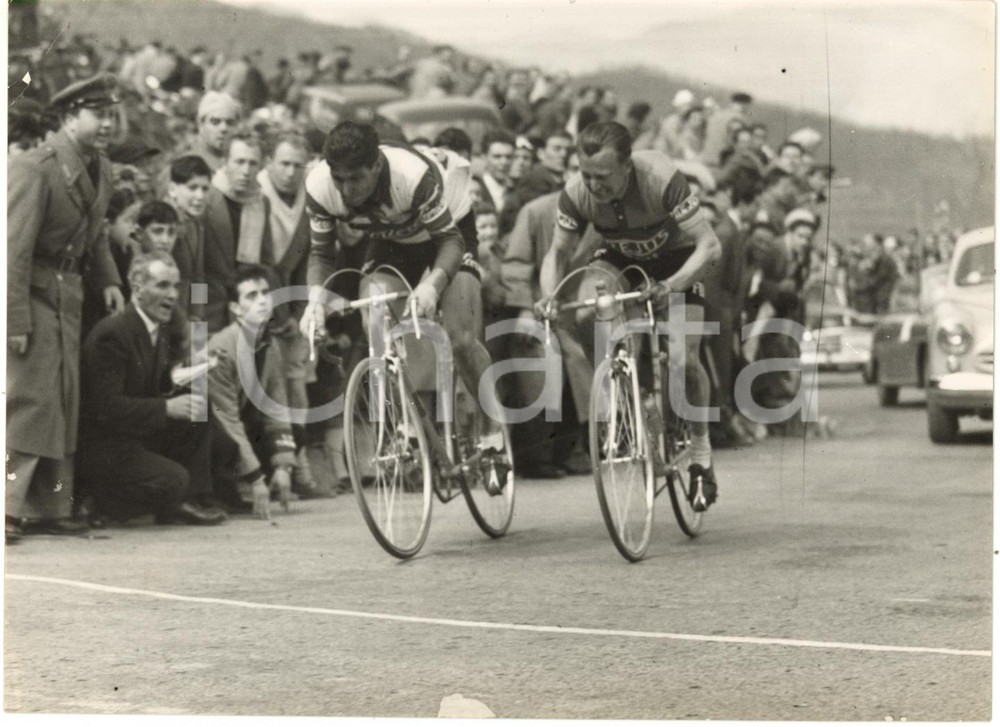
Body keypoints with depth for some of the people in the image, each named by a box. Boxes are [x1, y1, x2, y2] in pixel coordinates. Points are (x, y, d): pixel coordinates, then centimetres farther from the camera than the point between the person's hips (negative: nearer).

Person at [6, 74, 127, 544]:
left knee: (65, 399, 10)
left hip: (68, 292, 8)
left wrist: (107, 280, 7)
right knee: (28, 396, -11)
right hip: (32, 291, -8)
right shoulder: (34, 169, -18)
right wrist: (16, 323, -22)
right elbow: (14, 248, -20)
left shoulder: (101, 170, 8)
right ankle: (9, 507, -6)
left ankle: (52, 508, 17)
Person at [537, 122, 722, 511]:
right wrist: (548, 296, -31)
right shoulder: (577, 193, -26)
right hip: (620, 260, 3)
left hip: (675, 260, -2)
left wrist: (673, 285, -49)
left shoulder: (661, 178, -36)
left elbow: (709, 245, -34)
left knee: (685, 360, -16)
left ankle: (701, 459, 6)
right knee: (587, 315, -31)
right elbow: (558, 252, -11)